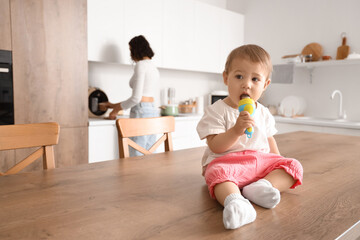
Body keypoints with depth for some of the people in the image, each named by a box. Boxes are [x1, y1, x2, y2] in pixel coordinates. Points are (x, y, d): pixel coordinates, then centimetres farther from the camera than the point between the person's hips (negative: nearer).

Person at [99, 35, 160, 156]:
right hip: (153, 111, 9)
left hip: (141, 112, -9)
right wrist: (114, 105, 25)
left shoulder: (141, 65, -8)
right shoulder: (153, 67, 19)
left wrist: (116, 110, -2)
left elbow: (136, 98, -16)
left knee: (136, 156, -5)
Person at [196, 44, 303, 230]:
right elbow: (215, 146, -13)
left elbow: (269, 139, 25)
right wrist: (236, 130, -27)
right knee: (218, 173, -36)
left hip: (261, 161, 6)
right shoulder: (217, 111, -5)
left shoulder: (263, 113, 12)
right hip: (226, 162, -5)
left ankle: (261, 186, -31)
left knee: (293, 166, -10)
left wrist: (278, 161, 15)